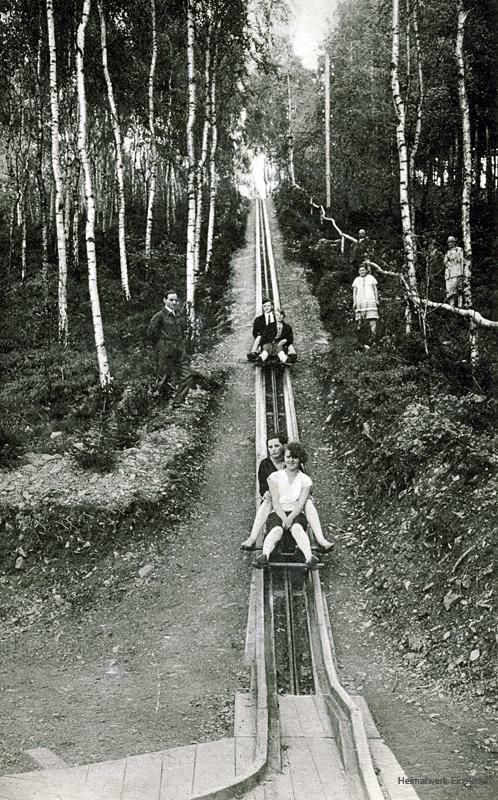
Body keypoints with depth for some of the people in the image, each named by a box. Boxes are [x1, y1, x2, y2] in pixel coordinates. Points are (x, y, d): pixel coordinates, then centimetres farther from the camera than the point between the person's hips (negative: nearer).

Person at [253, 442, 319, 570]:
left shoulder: (305, 480, 13)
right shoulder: (274, 476, 13)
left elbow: (301, 504, 0)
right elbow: (275, 501, 1)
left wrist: (290, 518, -19)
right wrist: (284, 518, -16)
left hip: (296, 514, 0)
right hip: (277, 513, 0)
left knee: (297, 528, -36)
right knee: (276, 530, -35)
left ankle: (309, 558, -61)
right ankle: (264, 556, -63)